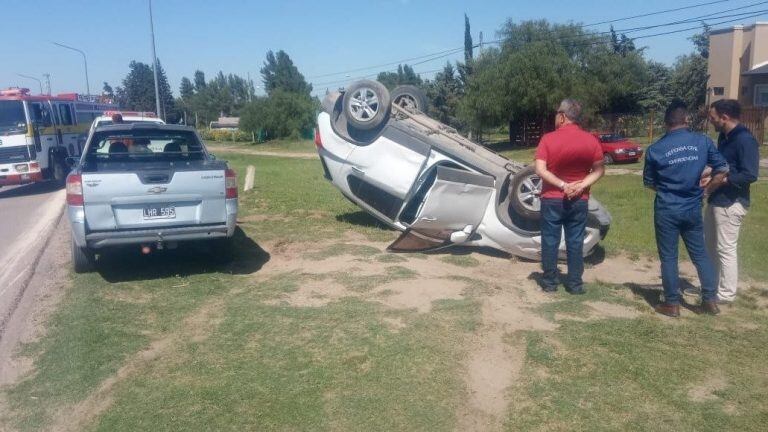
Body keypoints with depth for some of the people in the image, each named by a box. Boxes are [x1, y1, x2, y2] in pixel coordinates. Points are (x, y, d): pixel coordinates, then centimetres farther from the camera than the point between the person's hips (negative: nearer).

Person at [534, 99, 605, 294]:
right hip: (579, 201, 2)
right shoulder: (591, 140, -1)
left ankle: (550, 282, 16)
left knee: (550, 241, 8)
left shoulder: (548, 139, -9)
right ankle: (575, 284, 16)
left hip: (552, 199, -2)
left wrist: (562, 185, -14)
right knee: (575, 243, 10)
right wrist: (581, 185, -9)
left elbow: (540, 170, -16)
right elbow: (599, 170, -1)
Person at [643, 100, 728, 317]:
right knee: (700, 253, 16)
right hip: (693, 208, 3)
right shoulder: (703, 141, -3)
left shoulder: (655, 149, -8)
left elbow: (649, 182, 3)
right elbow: (722, 169, 4)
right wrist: (704, 188, 18)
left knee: (668, 257, 6)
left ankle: (672, 304, 13)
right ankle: (710, 300, 21)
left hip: (666, 210, -2)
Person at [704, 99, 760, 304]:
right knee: (710, 245, 17)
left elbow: (750, 175, -23)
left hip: (731, 203, -10)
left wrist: (719, 181, -20)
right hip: (716, 200, 10)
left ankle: (726, 294, 11)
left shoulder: (745, 140, -19)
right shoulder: (724, 137, 10)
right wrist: (710, 177, 4)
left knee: (726, 248, -1)